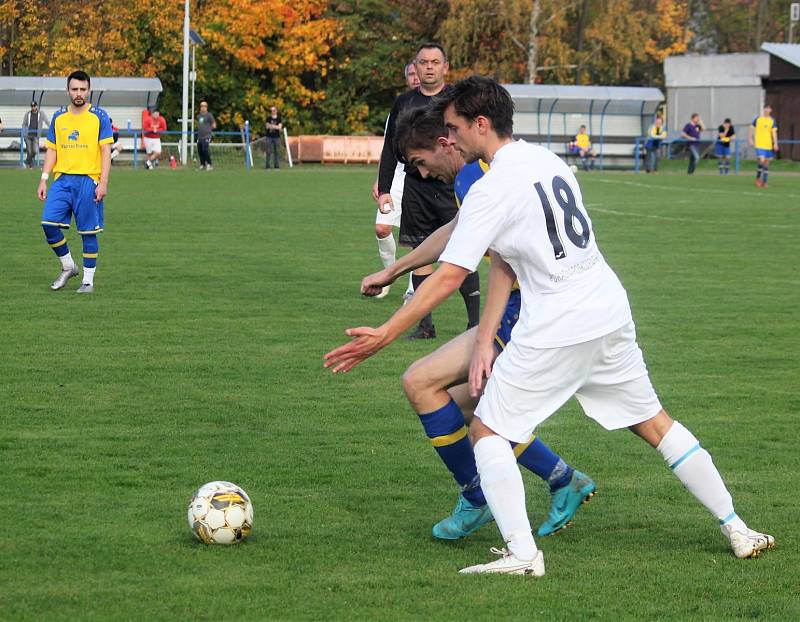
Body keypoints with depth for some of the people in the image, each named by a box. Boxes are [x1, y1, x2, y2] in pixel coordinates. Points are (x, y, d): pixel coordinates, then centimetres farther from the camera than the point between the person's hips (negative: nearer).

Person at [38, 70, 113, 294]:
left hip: (88, 180, -4)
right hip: (62, 179, 4)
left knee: (88, 232, -1)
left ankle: (88, 280, 9)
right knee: (49, 224, -9)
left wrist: (103, 183, -13)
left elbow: (106, 151, -4)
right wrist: (43, 180, 6)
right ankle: (68, 266, 11)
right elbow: (51, 150, 14)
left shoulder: (99, 117, -2)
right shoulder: (58, 117, 10)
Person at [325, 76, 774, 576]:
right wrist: (485, 339, 10)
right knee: (654, 423, 19)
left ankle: (522, 553, -10)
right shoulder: (547, 161, 12)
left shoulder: (493, 190, -13)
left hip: (556, 329, -8)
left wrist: (384, 336, -17)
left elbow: (450, 277, -18)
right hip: (612, 312, 8)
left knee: (487, 431, 3)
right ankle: (737, 531, 21)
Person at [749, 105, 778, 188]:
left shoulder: (772, 121, 5)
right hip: (759, 144, -3)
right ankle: (758, 178, 3)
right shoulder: (757, 119, 2)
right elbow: (751, 128, 10)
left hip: (768, 145, 3)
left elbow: (774, 133, 1)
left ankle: (764, 182, 14)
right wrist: (750, 139, 1)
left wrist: (775, 144, -9)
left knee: (766, 163, 6)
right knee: (762, 161, -18)